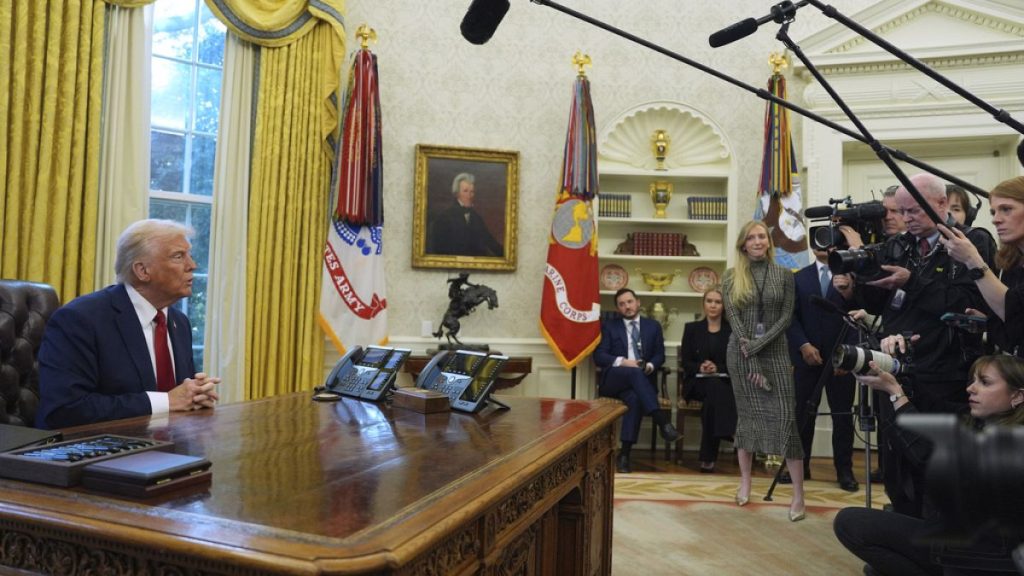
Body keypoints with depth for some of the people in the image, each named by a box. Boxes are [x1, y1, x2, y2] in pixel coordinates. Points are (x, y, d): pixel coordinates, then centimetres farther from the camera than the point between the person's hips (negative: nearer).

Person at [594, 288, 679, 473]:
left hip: (641, 380, 1)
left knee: (634, 398, -36)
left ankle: (624, 455, -34)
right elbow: (599, 356, 2)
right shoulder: (609, 326, 14)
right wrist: (622, 362, -15)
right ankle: (661, 420, -44)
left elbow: (660, 355, 11)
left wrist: (650, 366, -12)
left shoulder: (653, 326, 19)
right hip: (613, 379, -1)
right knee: (634, 372, -36)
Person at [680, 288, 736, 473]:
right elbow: (685, 362, 6)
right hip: (698, 382, 0)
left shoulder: (732, 330, 10)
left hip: (724, 382, 0)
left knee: (714, 388, -37)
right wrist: (700, 367, -15)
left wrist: (718, 368, -14)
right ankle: (709, 455, -31)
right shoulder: (692, 328, 12)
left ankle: (708, 456, -36)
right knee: (713, 389, -35)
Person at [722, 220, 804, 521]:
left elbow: (787, 316, -2)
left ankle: (798, 494, -5)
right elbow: (733, 317, -3)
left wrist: (758, 345, -13)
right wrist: (750, 356, -12)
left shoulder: (784, 275, 4)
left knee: (785, 416, -8)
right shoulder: (731, 276, 4)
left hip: (775, 350, -1)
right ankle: (745, 482, 18)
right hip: (741, 352, 1)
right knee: (746, 415, 7)